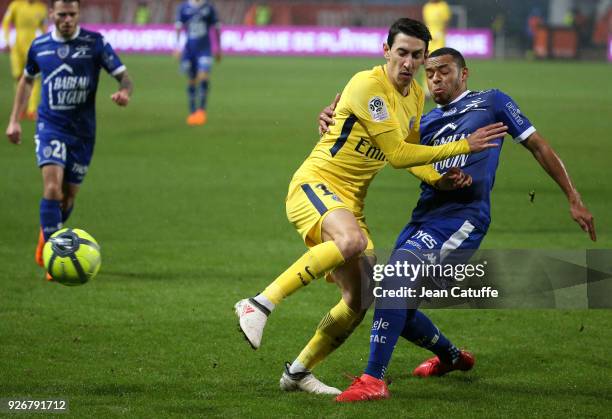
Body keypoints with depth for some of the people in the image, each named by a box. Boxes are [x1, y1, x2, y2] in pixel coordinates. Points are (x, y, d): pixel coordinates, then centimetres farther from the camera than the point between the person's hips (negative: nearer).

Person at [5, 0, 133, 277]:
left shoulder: (94, 43, -5)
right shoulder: (39, 45, 2)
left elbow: (123, 76, -7)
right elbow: (27, 79, 19)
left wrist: (124, 93, -31)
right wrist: (14, 119, 16)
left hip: (82, 130, 1)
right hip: (50, 127, -1)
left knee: (68, 196, 10)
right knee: (52, 188, -20)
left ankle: (46, 237, 40)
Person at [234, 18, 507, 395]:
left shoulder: (416, 96, 11)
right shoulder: (369, 85, -17)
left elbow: (406, 155, 21)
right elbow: (397, 154, -18)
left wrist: (443, 179, 1)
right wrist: (463, 146, -15)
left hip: (350, 201, 9)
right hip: (315, 184, -9)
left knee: (361, 300, 2)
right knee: (352, 240, -40)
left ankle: (298, 372, 18)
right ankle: (261, 305, -33)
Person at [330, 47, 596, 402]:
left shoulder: (491, 103, 9)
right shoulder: (425, 123, 22)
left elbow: (538, 146, 11)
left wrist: (574, 199, 8)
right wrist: (335, 117, -2)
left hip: (462, 219, -7)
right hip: (425, 219, 7)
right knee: (398, 309, 11)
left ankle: (374, 380, -27)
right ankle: (452, 357, 40)